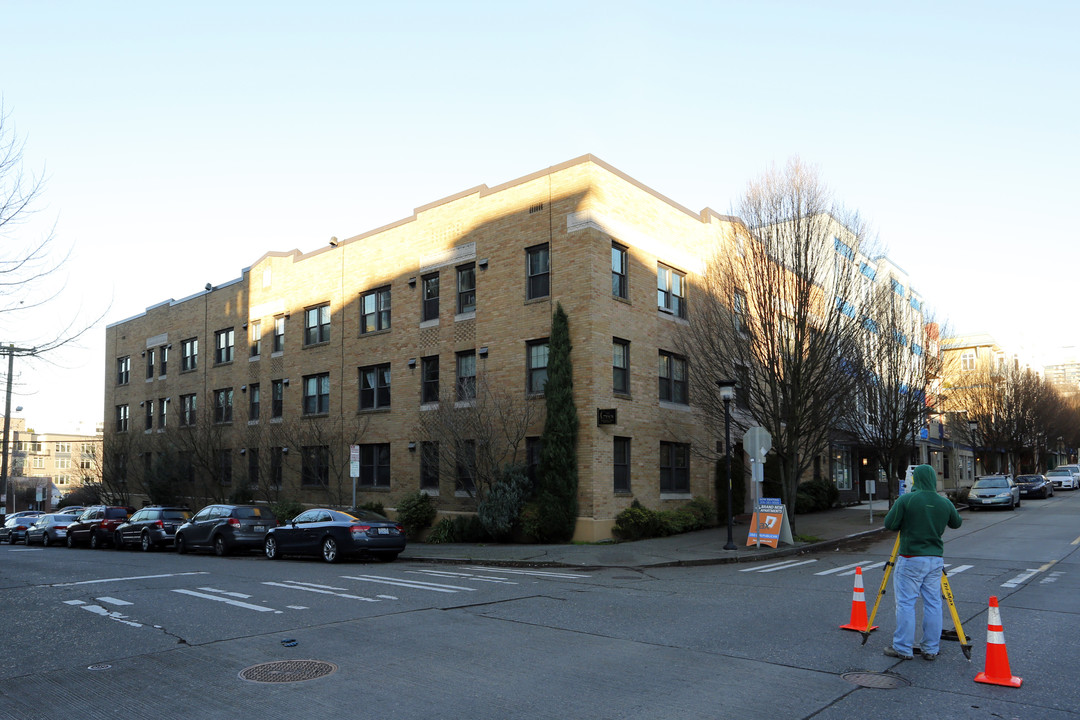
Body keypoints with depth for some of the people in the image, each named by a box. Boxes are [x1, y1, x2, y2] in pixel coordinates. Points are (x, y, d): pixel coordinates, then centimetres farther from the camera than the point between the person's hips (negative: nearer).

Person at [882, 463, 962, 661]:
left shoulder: (906, 500, -12)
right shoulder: (945, 503, 2)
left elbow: (889, 524, -8)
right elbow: (957, 523, 19)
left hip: (910, 559, -5)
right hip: (935, 560, 5)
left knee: (905, 603, 1)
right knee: (933, 604, 11)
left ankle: (903, 648, 6)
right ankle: (931, 649, 17)